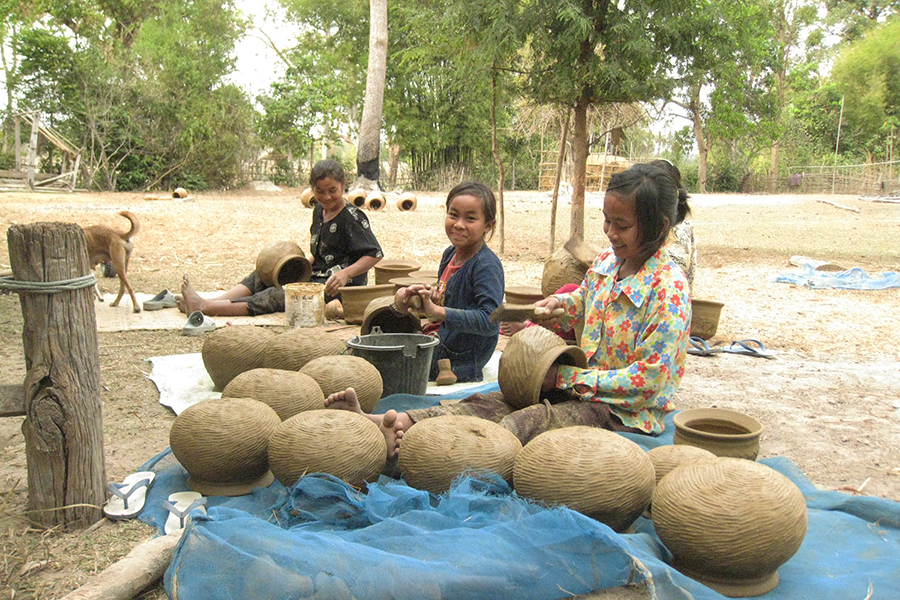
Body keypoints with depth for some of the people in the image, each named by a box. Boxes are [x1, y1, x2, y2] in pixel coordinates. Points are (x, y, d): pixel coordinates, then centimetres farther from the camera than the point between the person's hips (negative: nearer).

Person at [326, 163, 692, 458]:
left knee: (530, 421, -35)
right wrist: (557, 304, 4)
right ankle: (392, 423, -35)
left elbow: (648, 379, -20)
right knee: (490, 403, -18)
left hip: (628, 412, -7)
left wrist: (566, 378, -18)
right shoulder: (605, 262, 7)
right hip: (583, 387, 8)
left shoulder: (668, 289, -17)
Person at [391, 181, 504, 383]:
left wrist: (437, 311, -34)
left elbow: (490, 321, -29)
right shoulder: (450, 253, 6)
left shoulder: (487, 266, -21)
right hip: (440, 341, 9)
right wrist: (428, 294, -3)